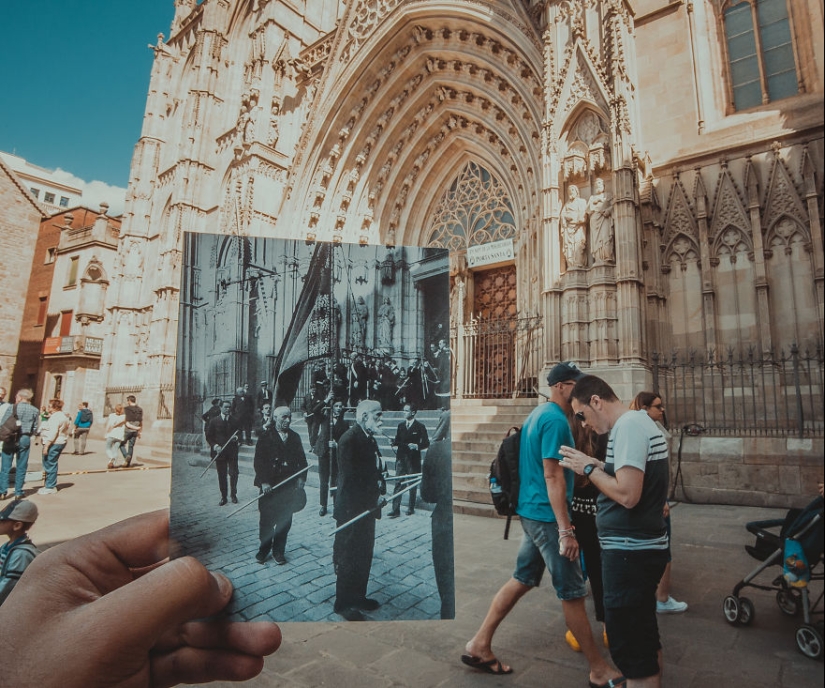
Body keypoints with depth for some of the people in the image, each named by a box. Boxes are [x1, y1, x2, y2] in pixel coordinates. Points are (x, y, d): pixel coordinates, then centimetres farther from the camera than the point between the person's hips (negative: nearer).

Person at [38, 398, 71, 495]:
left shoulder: (55, 417, -16)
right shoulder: (64, 416, 15)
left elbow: (53, 432, -23)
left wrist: (46, 445, -22)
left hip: (54, 443, -11)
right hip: (61, 442, 11)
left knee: (50, 465, -4)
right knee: (51, 465, 16)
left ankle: (50, 487, 1)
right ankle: (50, 485, 23)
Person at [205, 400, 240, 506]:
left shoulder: (235, 421, 7)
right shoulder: (214, 421, 4)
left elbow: (239, 433, 13)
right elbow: (209, 436, 4)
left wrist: (236, 438, -9)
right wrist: (215, 446, -11)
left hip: (232, 451, 0)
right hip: (219, 452, 0)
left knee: (233, 474, -3)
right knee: (222, 476, 6)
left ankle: (233, 494, 17)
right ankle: (223, 497, 17)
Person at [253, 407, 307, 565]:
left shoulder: (294, 437, 7)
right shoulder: (266, 437, -3)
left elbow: (302, 459, 10)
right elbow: (259, 461, -7)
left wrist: (301, 478, -4)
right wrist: (264, 482, -15)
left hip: (289, 486, 3)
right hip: (269, 485, -2)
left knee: (284, 520, 7)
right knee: (266, 519, 8)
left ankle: (279, 551, 23)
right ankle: (264, 549, 27)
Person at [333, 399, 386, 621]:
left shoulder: (369, 439, 8)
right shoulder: (349, 440, -22)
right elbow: (350, 479, -25)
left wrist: (380, 492, -4)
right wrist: (373, 499, -19)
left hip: (367, 508, 9)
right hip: (352, 510, -9)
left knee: (364, 557, 20)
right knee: (348, 559, 6)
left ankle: (357, 596, 36)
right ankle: (342, 604, 22)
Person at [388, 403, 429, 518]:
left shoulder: (420, 427, -3)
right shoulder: (400, 425, 10)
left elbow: (426, 443, -4)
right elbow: (397, 441, 14)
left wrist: (417, 446, -20)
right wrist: (394, 443, -7)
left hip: (413, 459, -3)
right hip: (401, 458, 3)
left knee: (412, 485, 7)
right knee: (398, 484, 0)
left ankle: (411, 508, 21)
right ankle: (395, 510, 3)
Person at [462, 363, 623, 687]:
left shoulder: (538, 413, 12)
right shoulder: (556, 420, -18)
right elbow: (553, 476, -22)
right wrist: (566, 530, -22)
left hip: (531, 511, 10)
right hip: (546, 514, -10)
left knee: (522, 580, 16)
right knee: (572, 592, 4)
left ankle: (479, 645, 23)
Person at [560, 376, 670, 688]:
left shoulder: (627, 426, -19)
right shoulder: (643, 421, 12)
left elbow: (628, 495, -26)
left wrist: (589, 469, -14)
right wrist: (601, 468, 7)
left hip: (629, 551, -10)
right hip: (646, 546, 10)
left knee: (630, 648, 1)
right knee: (647, 640, 23)